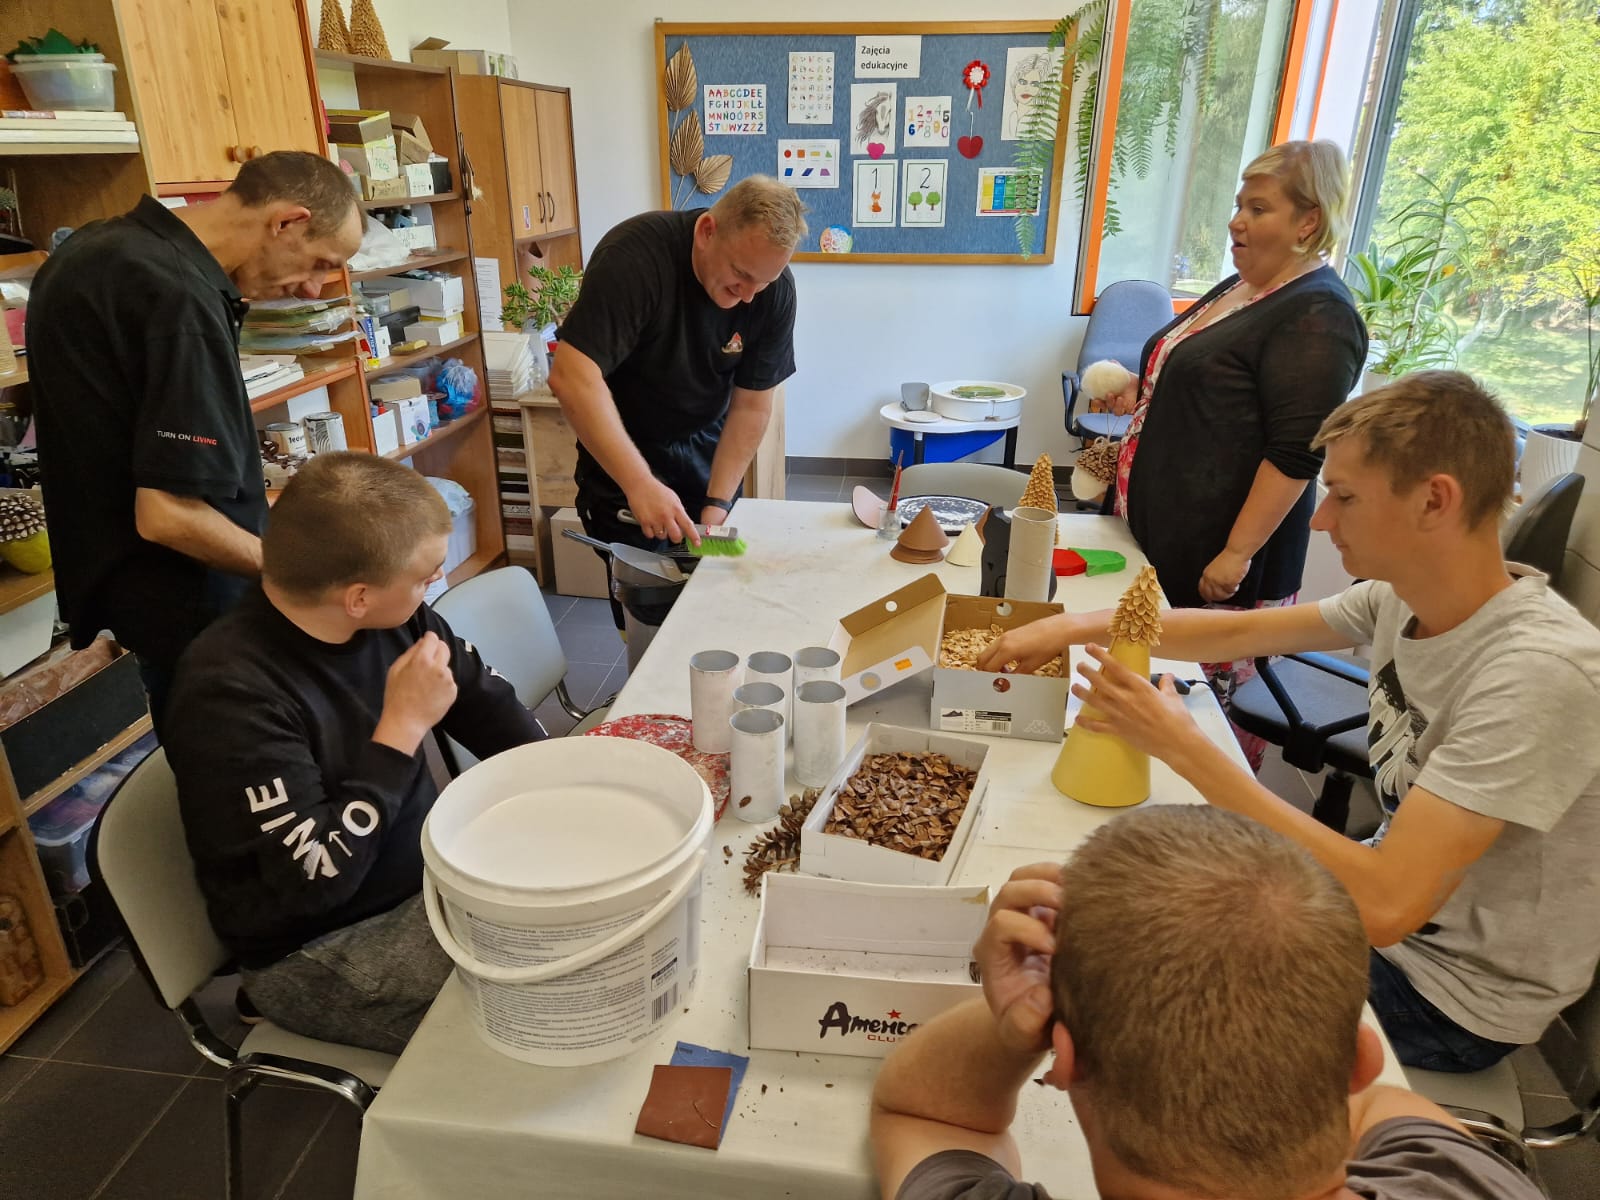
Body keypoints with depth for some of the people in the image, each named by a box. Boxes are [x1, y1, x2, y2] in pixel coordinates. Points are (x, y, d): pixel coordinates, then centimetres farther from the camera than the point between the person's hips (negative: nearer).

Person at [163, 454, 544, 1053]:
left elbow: (488, 706, 6)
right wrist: (402, 729, -27)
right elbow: (314, 879, -29)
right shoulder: (231, 693, -27)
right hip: (317, 951, -7)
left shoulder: (393, 618, -8)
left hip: (434, 871, 7)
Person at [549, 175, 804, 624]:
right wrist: (640, 484, -43)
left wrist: (717, 507, -20)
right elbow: (572, 377, -36)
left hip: (704, 442, 4)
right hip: (621, 445, -3)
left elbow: (750, 405, -12)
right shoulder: (635, 255, -30)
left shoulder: (775, 289, -17)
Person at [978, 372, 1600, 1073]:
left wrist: (1185, 747, -33)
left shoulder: (1542, 672, -33)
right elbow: (1240, 631, 4)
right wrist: (1077, 628, -4)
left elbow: (1386, 903, -37)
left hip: (1454, 1002, -6)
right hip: (1392, 892, 7)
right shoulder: (1401, 597, -9)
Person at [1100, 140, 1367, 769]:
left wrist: (1238, 552, -23)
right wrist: (1140, 399, 16)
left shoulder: (1316, 316, -16)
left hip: (1217, 556, -10)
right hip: (1160, 530, 10)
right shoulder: (1241, 287, 14)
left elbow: (1296, 454, -21)